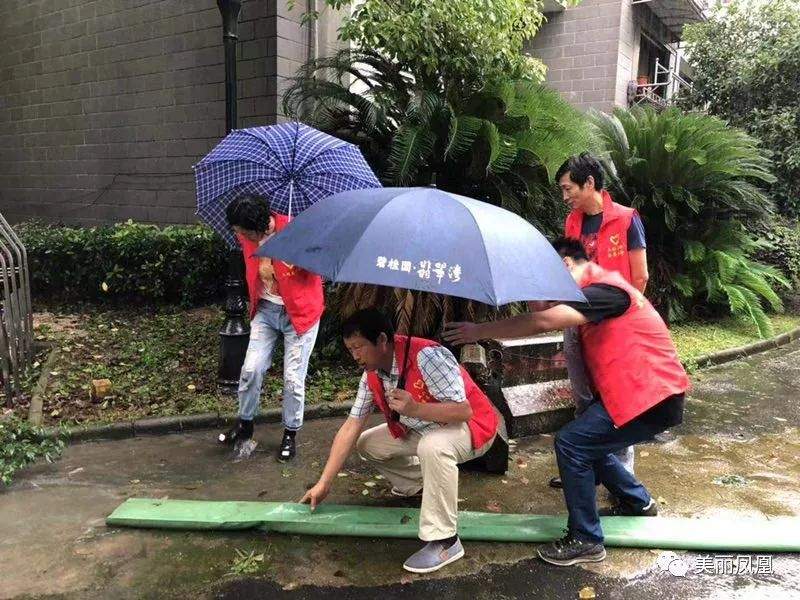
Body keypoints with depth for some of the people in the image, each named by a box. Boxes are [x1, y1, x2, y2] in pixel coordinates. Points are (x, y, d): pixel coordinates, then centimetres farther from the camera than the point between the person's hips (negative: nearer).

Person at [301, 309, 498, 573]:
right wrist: (324, 484, -6)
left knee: (433, 446, -39)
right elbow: (351, 427, -5)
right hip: (423, 429, 8)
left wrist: (415, 409, -47)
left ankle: (445, 541, -23)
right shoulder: (372, 376, -7)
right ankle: (421, 484, 23)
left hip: (471, 426, -8)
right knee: (367, 443, 4)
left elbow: (463, 411, -32)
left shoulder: (427, 356, -32)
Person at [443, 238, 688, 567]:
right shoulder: (598, 289, 16)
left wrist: (480, 331, -24)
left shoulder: (605, 289, -18)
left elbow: (543, 322, -28)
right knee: (586, 442, 17)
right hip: (643, 391, 10)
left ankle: (586, 540, -1)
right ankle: (639, 503, 36)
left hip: (651, 398, -10)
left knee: (571, 444, -13)